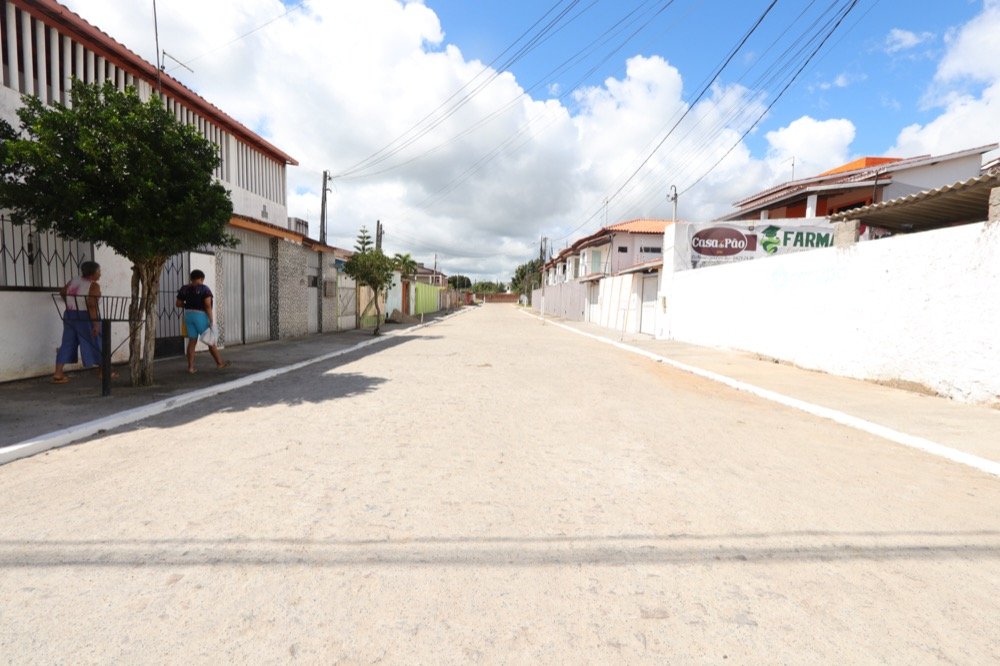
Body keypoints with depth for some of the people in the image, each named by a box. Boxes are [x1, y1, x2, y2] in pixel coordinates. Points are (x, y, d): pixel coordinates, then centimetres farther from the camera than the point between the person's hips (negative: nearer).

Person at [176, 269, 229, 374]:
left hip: (188, 316, 5)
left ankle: (190, 367, 4)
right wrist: (211, 320, -16)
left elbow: (178, 304, 10)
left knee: (192, 341, 8)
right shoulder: (205, 288, -10)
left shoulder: (185, 288, 7)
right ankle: (219, 362, 16)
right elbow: (208, 305, -17)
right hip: (201, 316, -5)